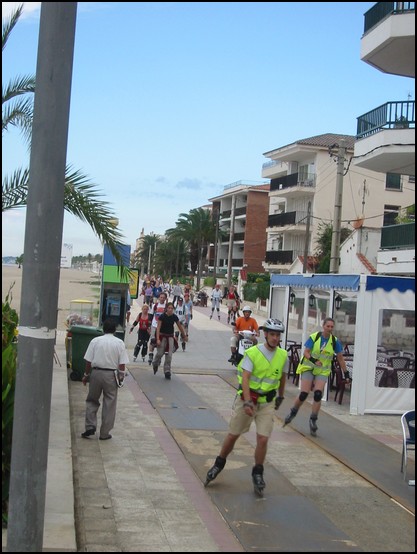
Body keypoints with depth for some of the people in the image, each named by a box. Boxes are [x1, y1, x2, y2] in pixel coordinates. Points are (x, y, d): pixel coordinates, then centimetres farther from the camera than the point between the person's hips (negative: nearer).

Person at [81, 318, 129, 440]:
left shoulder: (95, 341, -2)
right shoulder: (119, 343, -2)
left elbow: (88, 361, -1)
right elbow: (122, 363, -4)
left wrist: (86, 375, 10)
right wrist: (121, 377, 8)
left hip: (96, 372, 1)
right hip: (111, 375, -1)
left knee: (92, 400, 18)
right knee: (109, 404, 7)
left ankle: (90, 426, 8)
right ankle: (104, 433, 11)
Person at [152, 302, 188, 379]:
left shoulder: (174, 317, -3)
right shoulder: (162, 316, -13)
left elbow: (180, 326, 10)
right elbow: (158, 328, -13)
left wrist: (184, 336, 18)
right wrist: (158, 339, -21)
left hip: (170, 336, 3)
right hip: (162, 336, -2)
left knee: (169, 355, -6)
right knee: (160, 353, 0)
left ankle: (167, 371, 1)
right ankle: (155, 364, 32)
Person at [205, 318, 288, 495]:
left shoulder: (283, 356, 0)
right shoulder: (252, 353, -13)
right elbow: (245, 378, -20)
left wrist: (280, 396, 27)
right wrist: (247, 402, -29)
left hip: (267, 402, 2)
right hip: (247, 398, -2)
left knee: (262, 439, -7)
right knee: (233, 435, 7)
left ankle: (257, 474, 13)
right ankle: (219, 464, 30)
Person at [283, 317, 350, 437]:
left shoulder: (335, 341, -3)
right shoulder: (314, 337, -10)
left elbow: (340, 358, 5)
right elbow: (306, 352, -11)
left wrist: (346, 373, 4)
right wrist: (313, 360, -30)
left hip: (323, 371, 2)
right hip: (308, 368, -2)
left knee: (318, 394, -15)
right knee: (304, 394, -10)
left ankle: (313, 420, 0)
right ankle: (293, 412, 17)